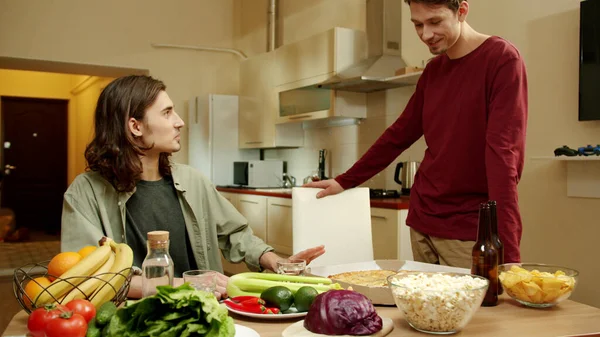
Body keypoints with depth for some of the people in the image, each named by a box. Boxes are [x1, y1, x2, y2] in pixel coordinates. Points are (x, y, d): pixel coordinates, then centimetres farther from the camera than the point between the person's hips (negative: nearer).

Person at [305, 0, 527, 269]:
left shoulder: (502, 60, -11)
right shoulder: (433, 69, 10)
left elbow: (503, 154, -21)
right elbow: (400, 135, 17)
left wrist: (507, 248, -27)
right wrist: (344, 182, 17)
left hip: (469, 231, -6)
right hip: (421, 222, 6)